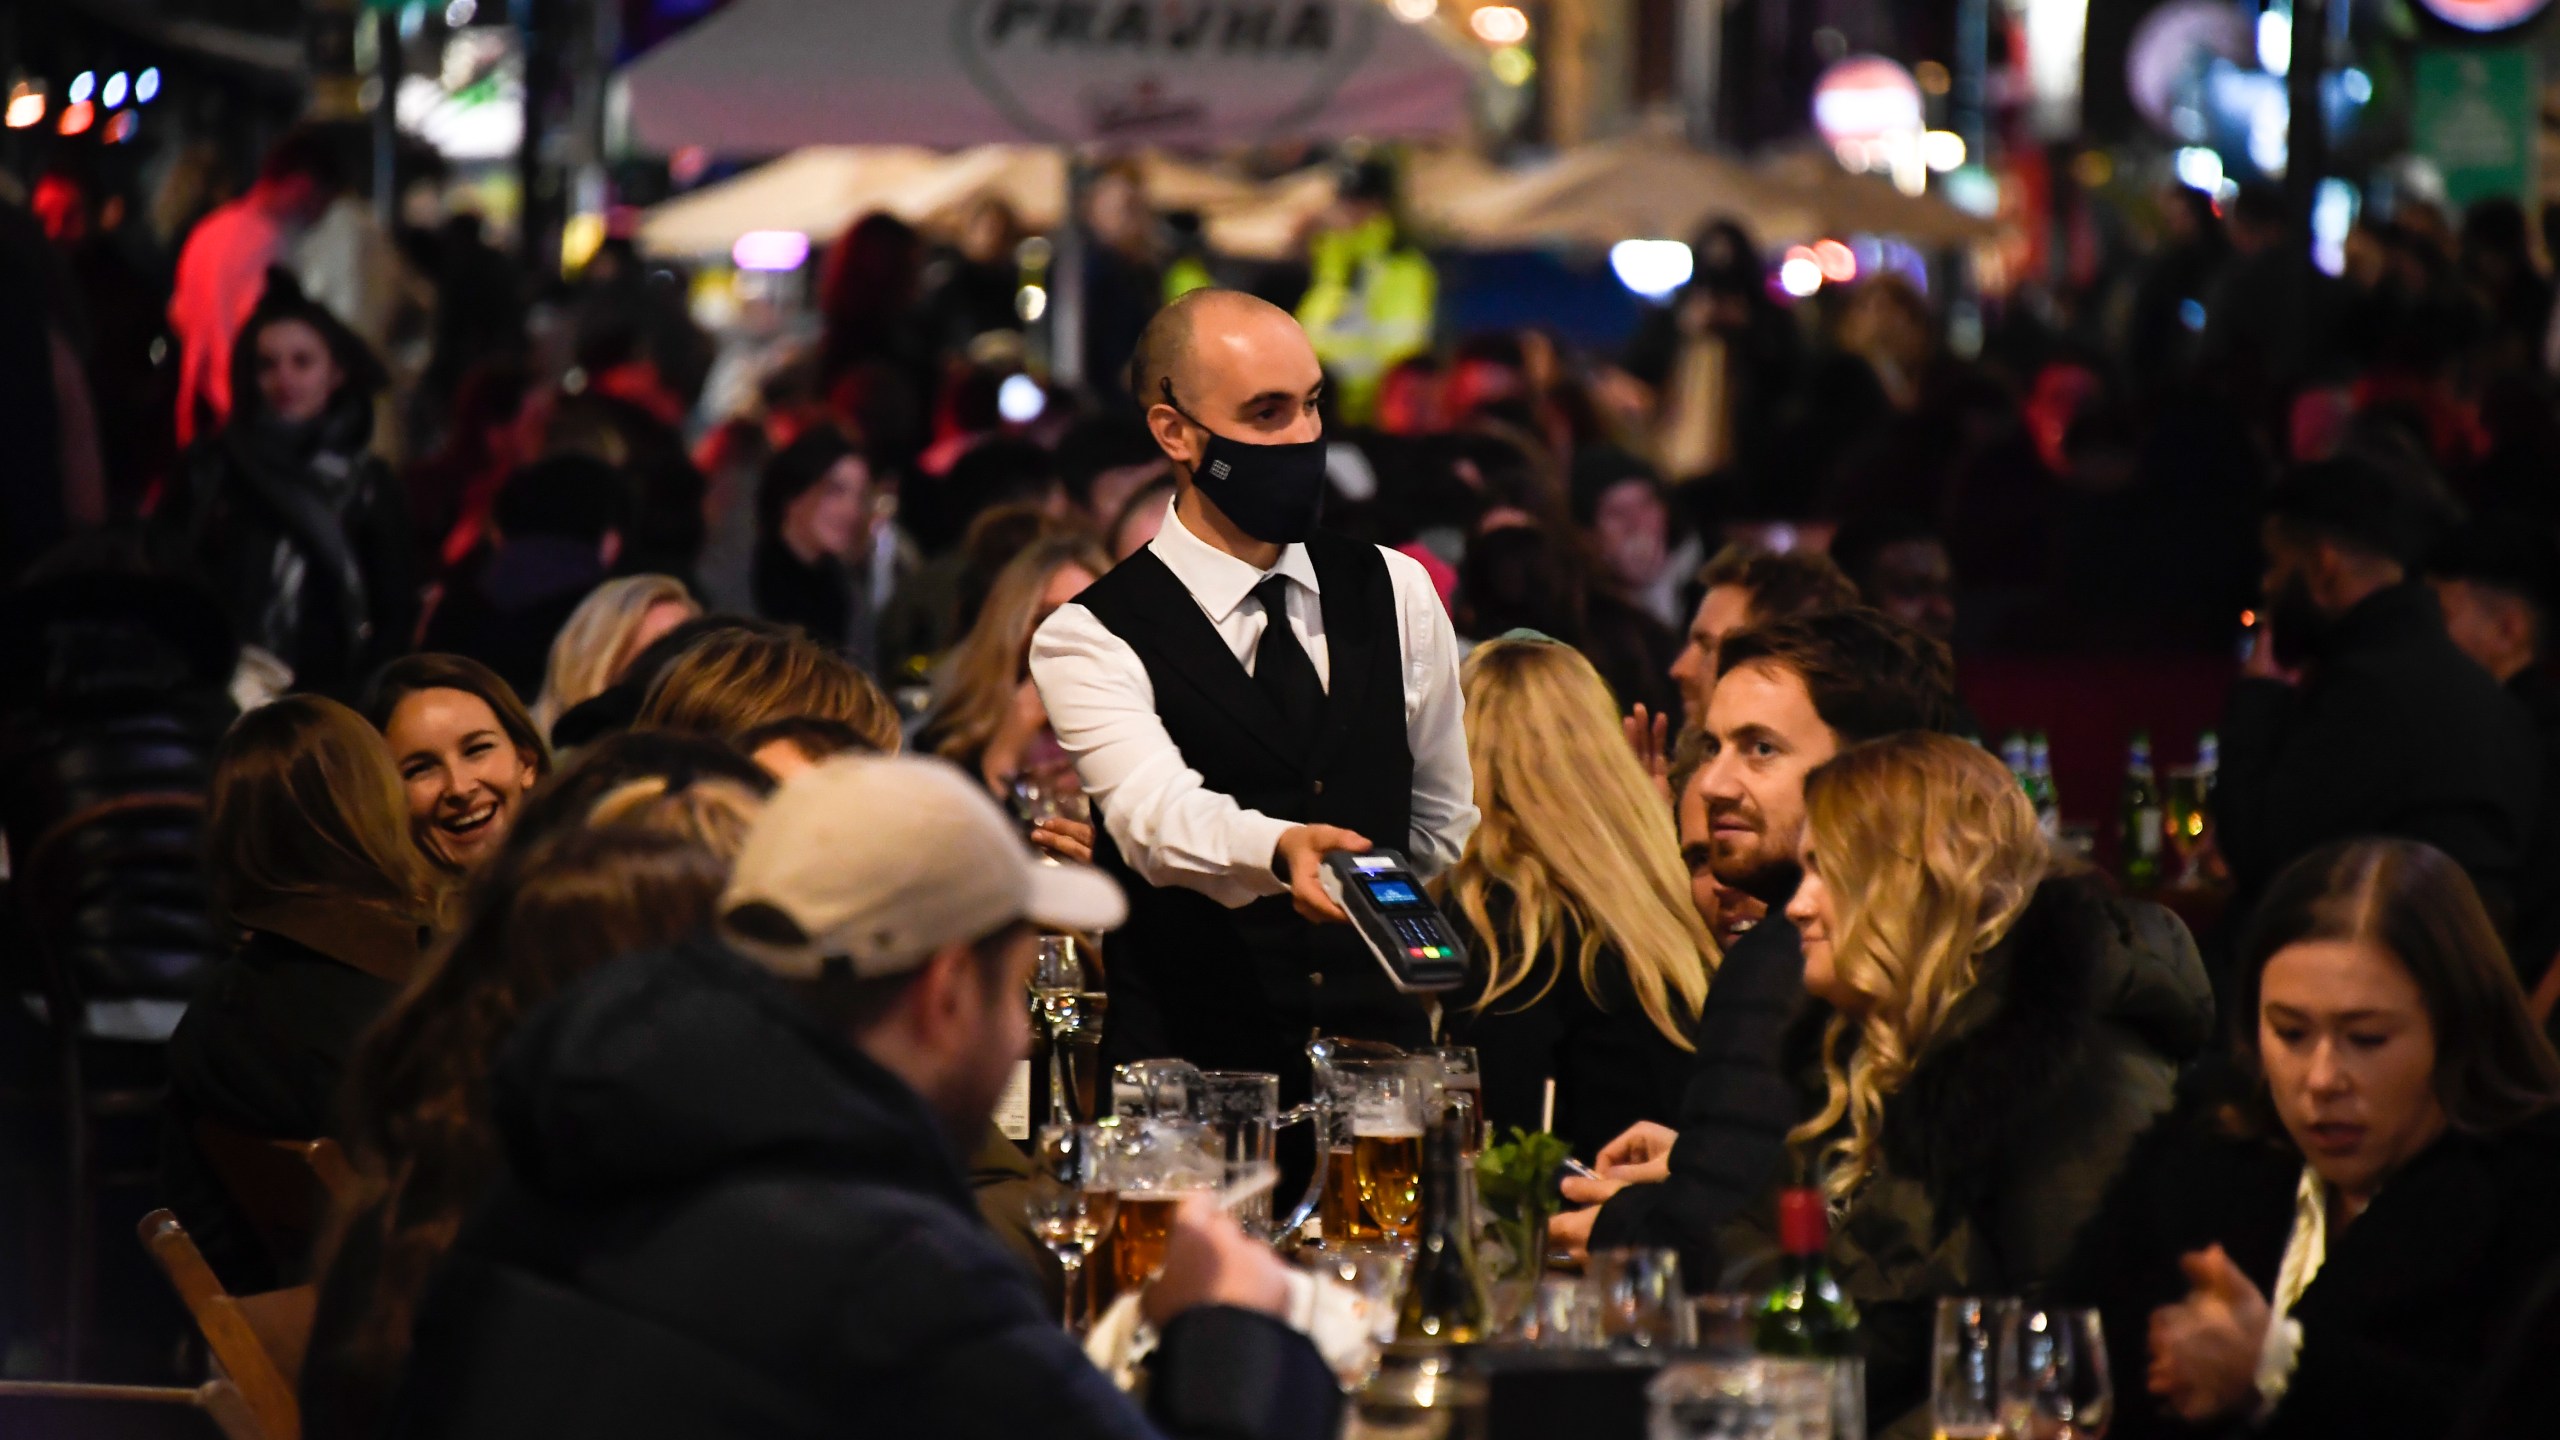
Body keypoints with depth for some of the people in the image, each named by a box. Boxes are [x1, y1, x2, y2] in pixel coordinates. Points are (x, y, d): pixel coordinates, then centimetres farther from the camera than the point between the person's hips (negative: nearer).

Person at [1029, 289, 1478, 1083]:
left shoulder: (1397, 594, 13)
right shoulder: (1091, 639, -2)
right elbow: (1155, 812, -20)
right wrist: (1279, 850, -39)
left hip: (1386, 1050, 4)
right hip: (1191, 1070, -4)